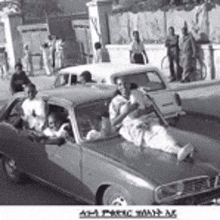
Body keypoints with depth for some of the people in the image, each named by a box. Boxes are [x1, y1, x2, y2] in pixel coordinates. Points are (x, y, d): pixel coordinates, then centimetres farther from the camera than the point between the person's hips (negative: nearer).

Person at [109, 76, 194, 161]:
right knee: (149, 138, -33)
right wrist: (127, 111, -16)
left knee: (160, 130, -30)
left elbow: (152, 107, 15)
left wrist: (142, 112, -8)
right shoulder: (115, 102, 6)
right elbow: (114, 123, -3)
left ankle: (180, 150, -57)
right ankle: (177, 150, -59)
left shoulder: (138, 93, 15)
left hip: (146, 121, 4)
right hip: (130, 128, -4)